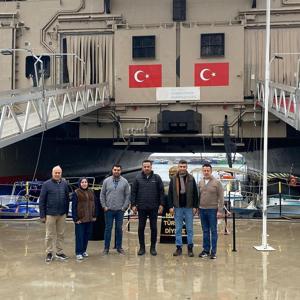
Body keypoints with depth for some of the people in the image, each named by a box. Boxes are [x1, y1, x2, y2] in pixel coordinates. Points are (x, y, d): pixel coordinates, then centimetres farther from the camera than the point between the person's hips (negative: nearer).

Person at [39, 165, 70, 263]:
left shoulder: (64, 184, 3)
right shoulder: (46, 184, -5)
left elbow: (67, 199, 9)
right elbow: (42, 200, -5)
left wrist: (66, 211, 6)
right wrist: (42, 215, -7)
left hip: (62, 214, 3)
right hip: (50, 214, -3)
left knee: (61, 234, 11)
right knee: (50, 235, 6)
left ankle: (59, 252, 22)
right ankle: (49, 253, 17)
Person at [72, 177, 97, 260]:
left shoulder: (91, 192, 11)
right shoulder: (76, 193, -6)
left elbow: (95, 204, 15)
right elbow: (74, 207, -8)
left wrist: (94, 216, 9)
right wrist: (75, 218, -13)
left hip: (89, 218, 5)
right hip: (80, 219, -5)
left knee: (87, 235, 11)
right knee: (79, 236, -3)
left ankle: (84, 250, 23)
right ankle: (78, 253, 3)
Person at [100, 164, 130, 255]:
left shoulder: (125, 182, 0)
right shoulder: (106, 181, 1)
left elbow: (127, 195, 1)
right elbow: (102, 194, 4)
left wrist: (124, 207, -5)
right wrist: (104, 206, -2)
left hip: (120, 210, 0)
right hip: (108, 209, 0)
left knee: (119, 228, 8)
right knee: (108, 228, 4)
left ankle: (119, 247, 18)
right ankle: (106, 248, 13)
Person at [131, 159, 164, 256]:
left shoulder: (157, 178, 1)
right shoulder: (138, 178, 2)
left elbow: (161, 192, 1)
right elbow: (133, 192, 3)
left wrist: (161, 204, -5)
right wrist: (133, 205, -3)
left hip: (153, 208, 0)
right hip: (141, 208, 1)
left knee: (154, 228, 6)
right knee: (141, 228, 6)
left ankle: (153, 247, 16)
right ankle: (142, 247, 17)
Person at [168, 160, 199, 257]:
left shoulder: (191, 179, 0)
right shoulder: (173, 179, 2)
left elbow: (195, 193, 1)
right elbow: (170, 194, 3)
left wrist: (195, 206, -4)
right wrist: (171, 206, -3)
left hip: (189, 207, -1)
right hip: (178, 208, 1)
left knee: (189, 229, 6)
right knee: (178, 229, 7)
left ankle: (190, 248, 14)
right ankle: (178, 247, 15)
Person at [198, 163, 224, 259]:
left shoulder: (217, 182, -6)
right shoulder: (200, 182, 8)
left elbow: (221, 197, -7)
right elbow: (199, 196, 12)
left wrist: (220, 210, -11)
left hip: (212, 210, -4)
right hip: (202, 210, 4)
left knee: (213, 231, 2)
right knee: (205, 231, 11)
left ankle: (213, 251, 8)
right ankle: (206, 250, 19)